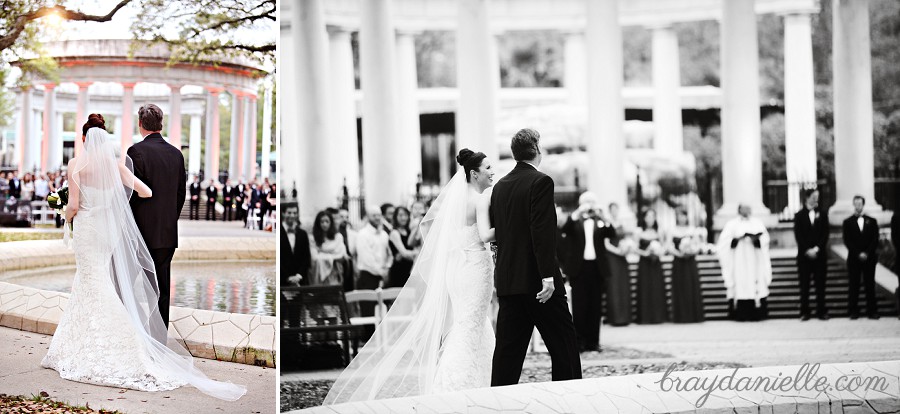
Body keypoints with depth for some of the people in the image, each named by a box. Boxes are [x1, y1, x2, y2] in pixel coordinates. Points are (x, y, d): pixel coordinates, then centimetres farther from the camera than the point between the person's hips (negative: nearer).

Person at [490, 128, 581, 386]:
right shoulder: (540, 182, -9)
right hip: (535, 280, -7)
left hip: (506, 280, 7)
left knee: (508, 349, 7)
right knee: (564, 345, 3)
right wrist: (548, 276, -20)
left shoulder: (500, 186, 12)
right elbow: (543, 232, -18)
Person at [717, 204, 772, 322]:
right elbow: (725, 242, -1)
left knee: (757, 285, -4)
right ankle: (741, 314, -6)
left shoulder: (757, 223, 13)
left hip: (755, 261, 2)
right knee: (741, 285, -8)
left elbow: (764, 240, 3)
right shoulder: (732, 224, 6)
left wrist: (756, 239, -16)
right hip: (739, 262, -2)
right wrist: (737, 239, -15)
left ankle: (757, 314, 0)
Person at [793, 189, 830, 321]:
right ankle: (804, 312, 2)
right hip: (804, 255, -1)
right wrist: (807, 250, -11)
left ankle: (821, 311, 5)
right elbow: (798, 236, -1)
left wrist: (817, 248, -9)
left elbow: (825, 233, 2)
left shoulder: (822, 213, 8)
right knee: (804, 284, 0)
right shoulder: (799, 215, 5)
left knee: (820, 284, 1)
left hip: (820, 254, 1)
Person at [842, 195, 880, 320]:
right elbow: (847, 241, 0)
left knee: (870, 285, 1)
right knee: (854, 286, -1)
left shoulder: (872, 221, 10)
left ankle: (871, 311, 3)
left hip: (869, 258, 1)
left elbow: (875, 239, 4)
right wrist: (858, 254, -11)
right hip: (853, 258, -1)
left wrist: (867, 253, -9)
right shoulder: (848, 222, 7)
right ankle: (853, 311, 2)